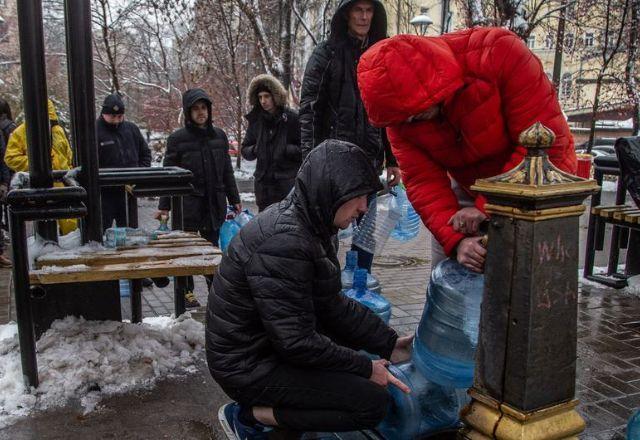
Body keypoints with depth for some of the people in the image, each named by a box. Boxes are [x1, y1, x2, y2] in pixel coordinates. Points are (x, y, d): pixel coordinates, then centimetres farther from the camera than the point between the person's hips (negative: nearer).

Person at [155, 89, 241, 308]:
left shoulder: (219, 136, 8)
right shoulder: (177, 139, -4)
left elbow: (227, 171, 14)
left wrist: (234, 199, 14)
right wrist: (164, 206, -6)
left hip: (215, 203, 3)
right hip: (187, 204, -3)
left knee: (213, 247, 9)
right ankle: (187, 291, 19)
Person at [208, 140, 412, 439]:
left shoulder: (308, 224, 2)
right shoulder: (283, 242, -29)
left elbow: (331, 305, 8)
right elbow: (296, 342, -27)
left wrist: (389, 343, 3)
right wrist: (366, 367, -15)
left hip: (271, 341, 10)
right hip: (248, 366, -10)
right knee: (373, 401, -13)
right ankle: (248, 415, -5)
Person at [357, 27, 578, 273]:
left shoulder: (497, 53, -30)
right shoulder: (399, 111, -15)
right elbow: (423, 180, -16)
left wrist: (487, 207, -30)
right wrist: (455, 240, -31)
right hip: (467, 187, 4)